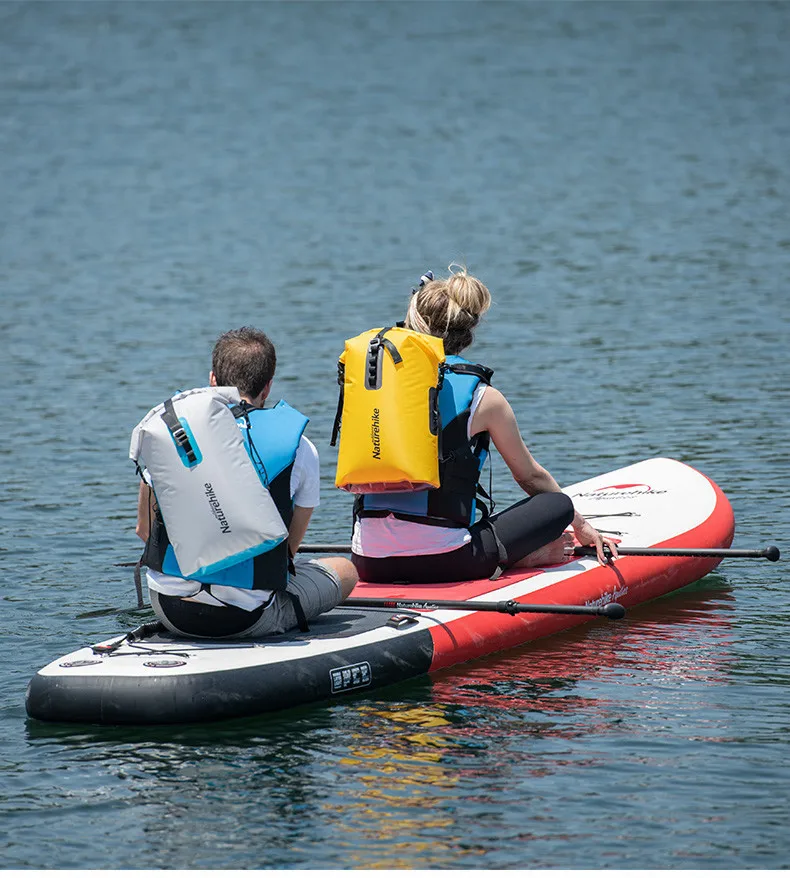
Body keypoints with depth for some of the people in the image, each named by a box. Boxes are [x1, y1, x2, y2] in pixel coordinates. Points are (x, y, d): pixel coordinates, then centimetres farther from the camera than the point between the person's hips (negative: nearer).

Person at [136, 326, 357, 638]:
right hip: (248, 618, -5)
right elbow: (289, 545, 7)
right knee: (345, 569, 21)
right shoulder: (299, 448, -2)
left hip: (168, 611, 5)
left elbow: (145, 529, 13)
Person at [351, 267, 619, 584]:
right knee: (559, 504, 14)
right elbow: (531, 476, 16)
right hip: (441, 561, -2)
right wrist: (581, 526, 33)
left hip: (369, 562, 3)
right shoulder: (482, 397, 2)